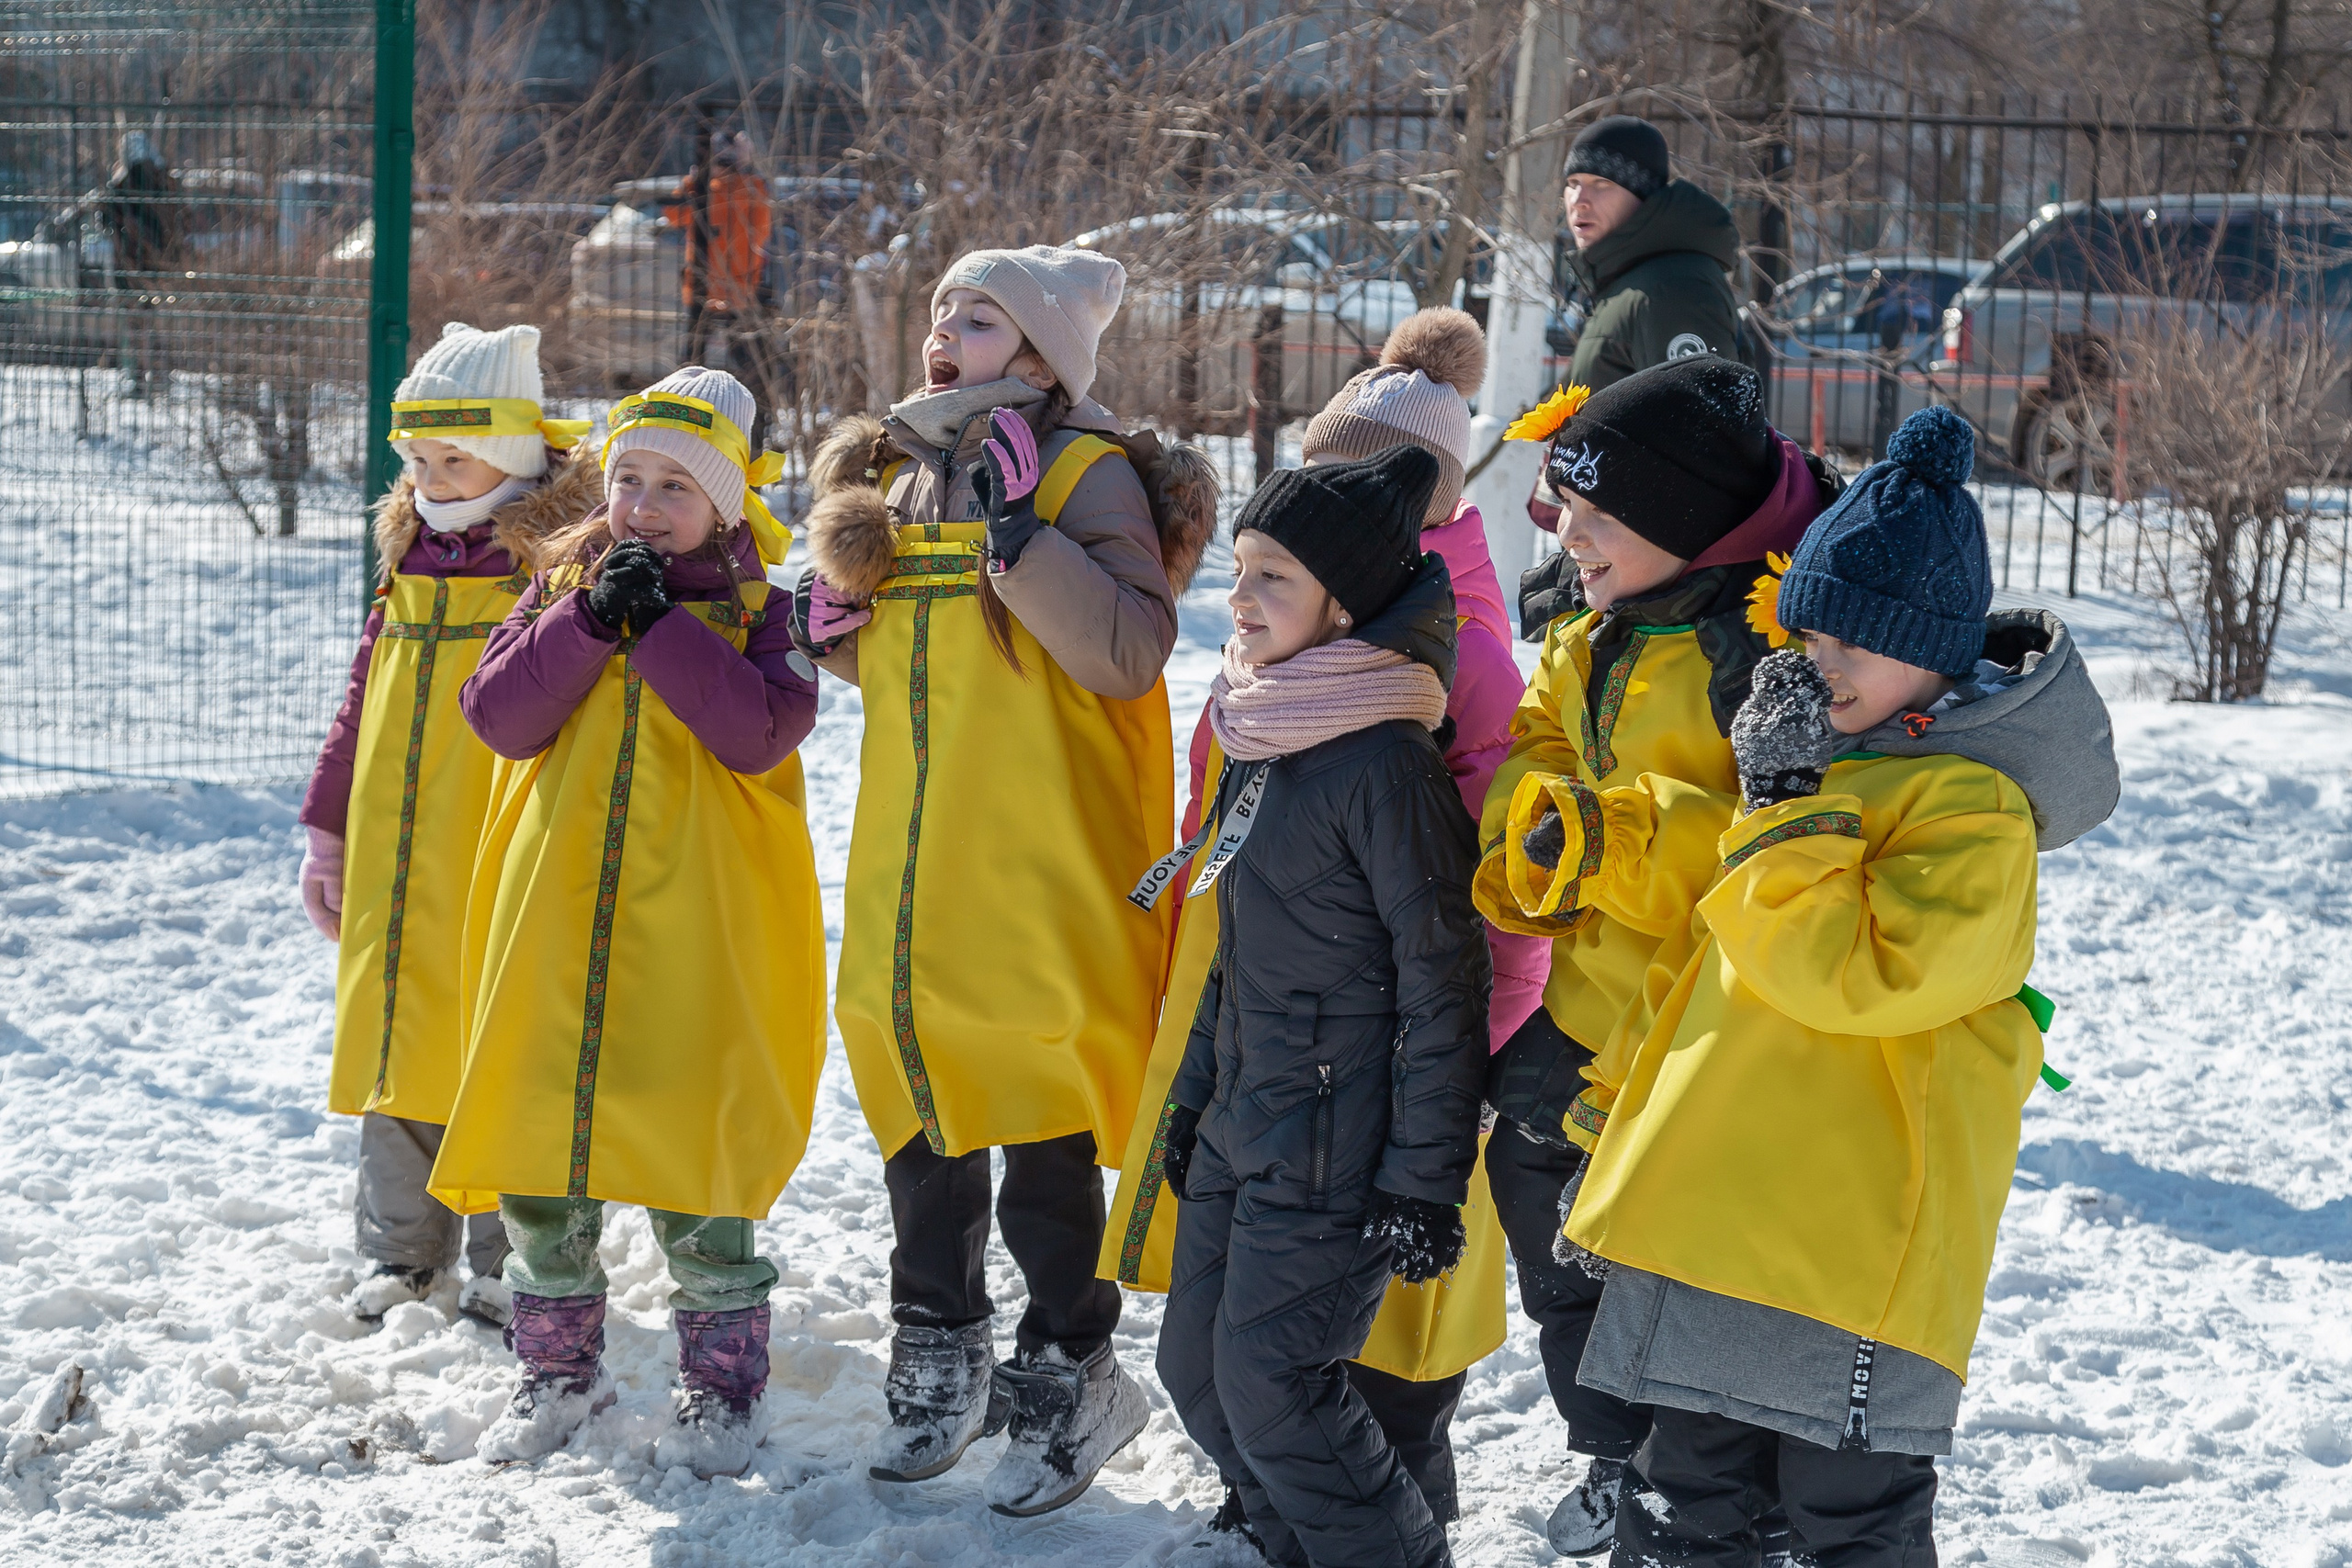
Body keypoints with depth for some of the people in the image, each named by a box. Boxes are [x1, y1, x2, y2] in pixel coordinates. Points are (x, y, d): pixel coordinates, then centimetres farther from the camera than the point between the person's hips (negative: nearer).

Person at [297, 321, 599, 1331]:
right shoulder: (407, 573, 13)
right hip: (394, 862, 6)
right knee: (394, 1044, 10)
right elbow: (361, 707, 20)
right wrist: (326, 833, 18)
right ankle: (404, 1249, 23)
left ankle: (508, 1259, 11)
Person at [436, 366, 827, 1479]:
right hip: (555, 916, 4)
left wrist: (661, 622, -17)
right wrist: (591, 621, -13)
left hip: (700, 932, -3)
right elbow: (498, 714, -2)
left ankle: (721, 1382, 14)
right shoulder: (561, 583, 11)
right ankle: (559, 1368, 23)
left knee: (693, 1148, -1)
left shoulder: (757, 607, 1)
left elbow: (759, 731, -16)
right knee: (536, 1143, 7)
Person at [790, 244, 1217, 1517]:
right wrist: (827, 626, 5)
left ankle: (1066, 1373, 12)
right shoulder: (897, 476, 14)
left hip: (1042, 877, -7)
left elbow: (1129, 654, -20)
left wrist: (1020, 533, -25)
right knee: (919, 1120, 13)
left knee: (1044, 1131, -3)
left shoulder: (1087, 476, -6)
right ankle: (941, 1361, 27)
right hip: (908, 878, 7)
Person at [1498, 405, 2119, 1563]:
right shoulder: (1825, 764, 16)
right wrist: (1624, 1092, 24)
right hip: (1714, 1223, 9)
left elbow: (1865, 975, -24)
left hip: (1847, 1245, -9)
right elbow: (1702, 968, 26)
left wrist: (1784, 805, -20)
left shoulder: (1973, 807, -12)